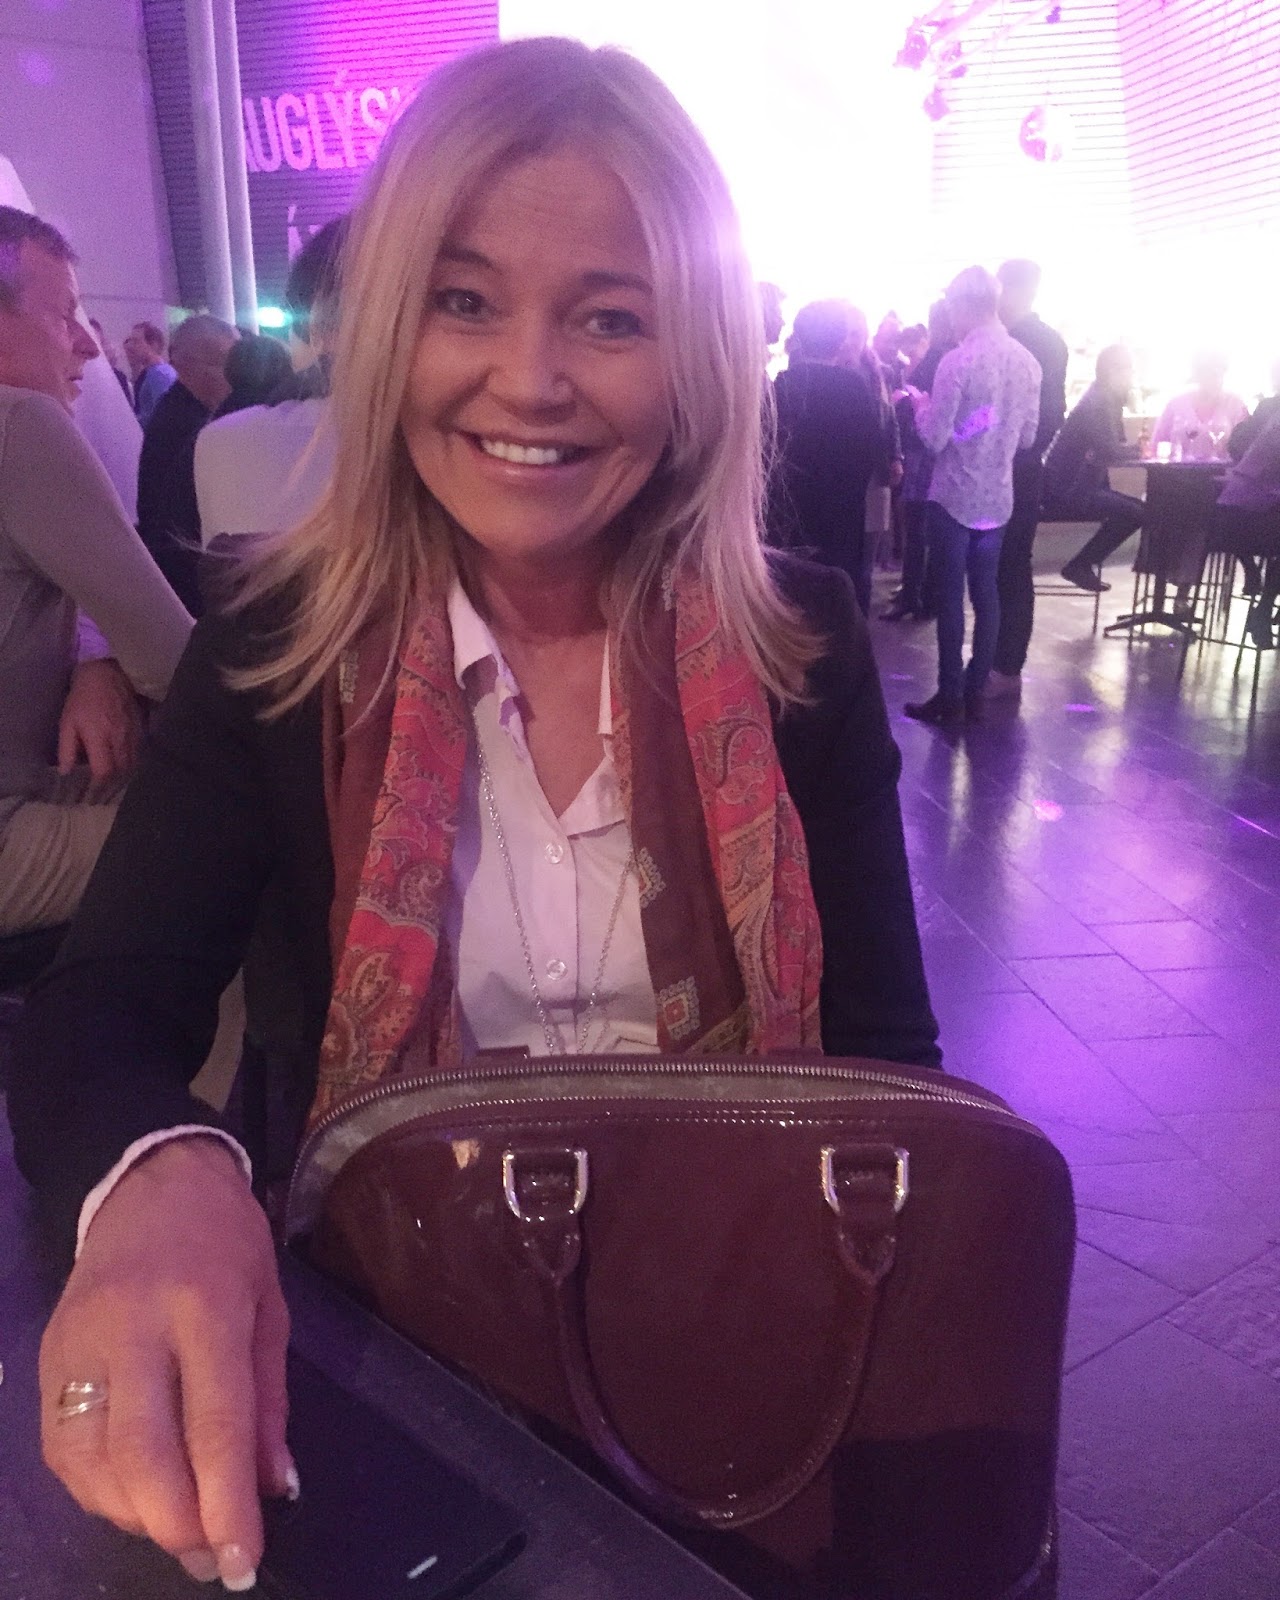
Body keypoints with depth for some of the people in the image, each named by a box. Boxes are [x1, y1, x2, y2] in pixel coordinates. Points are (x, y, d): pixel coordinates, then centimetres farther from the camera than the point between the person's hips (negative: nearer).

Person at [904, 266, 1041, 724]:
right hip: (998, 497, 6)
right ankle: (975, 692, 16)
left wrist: (921, 406, 4)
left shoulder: (957, 362, -16)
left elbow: (935, 438, -14)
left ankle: (950, 697, 6)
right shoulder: (1027, 361, 4)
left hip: (954, 497, -6)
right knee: (985, 593, 11)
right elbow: (1027, 437, 9)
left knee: (950, 596, 1)